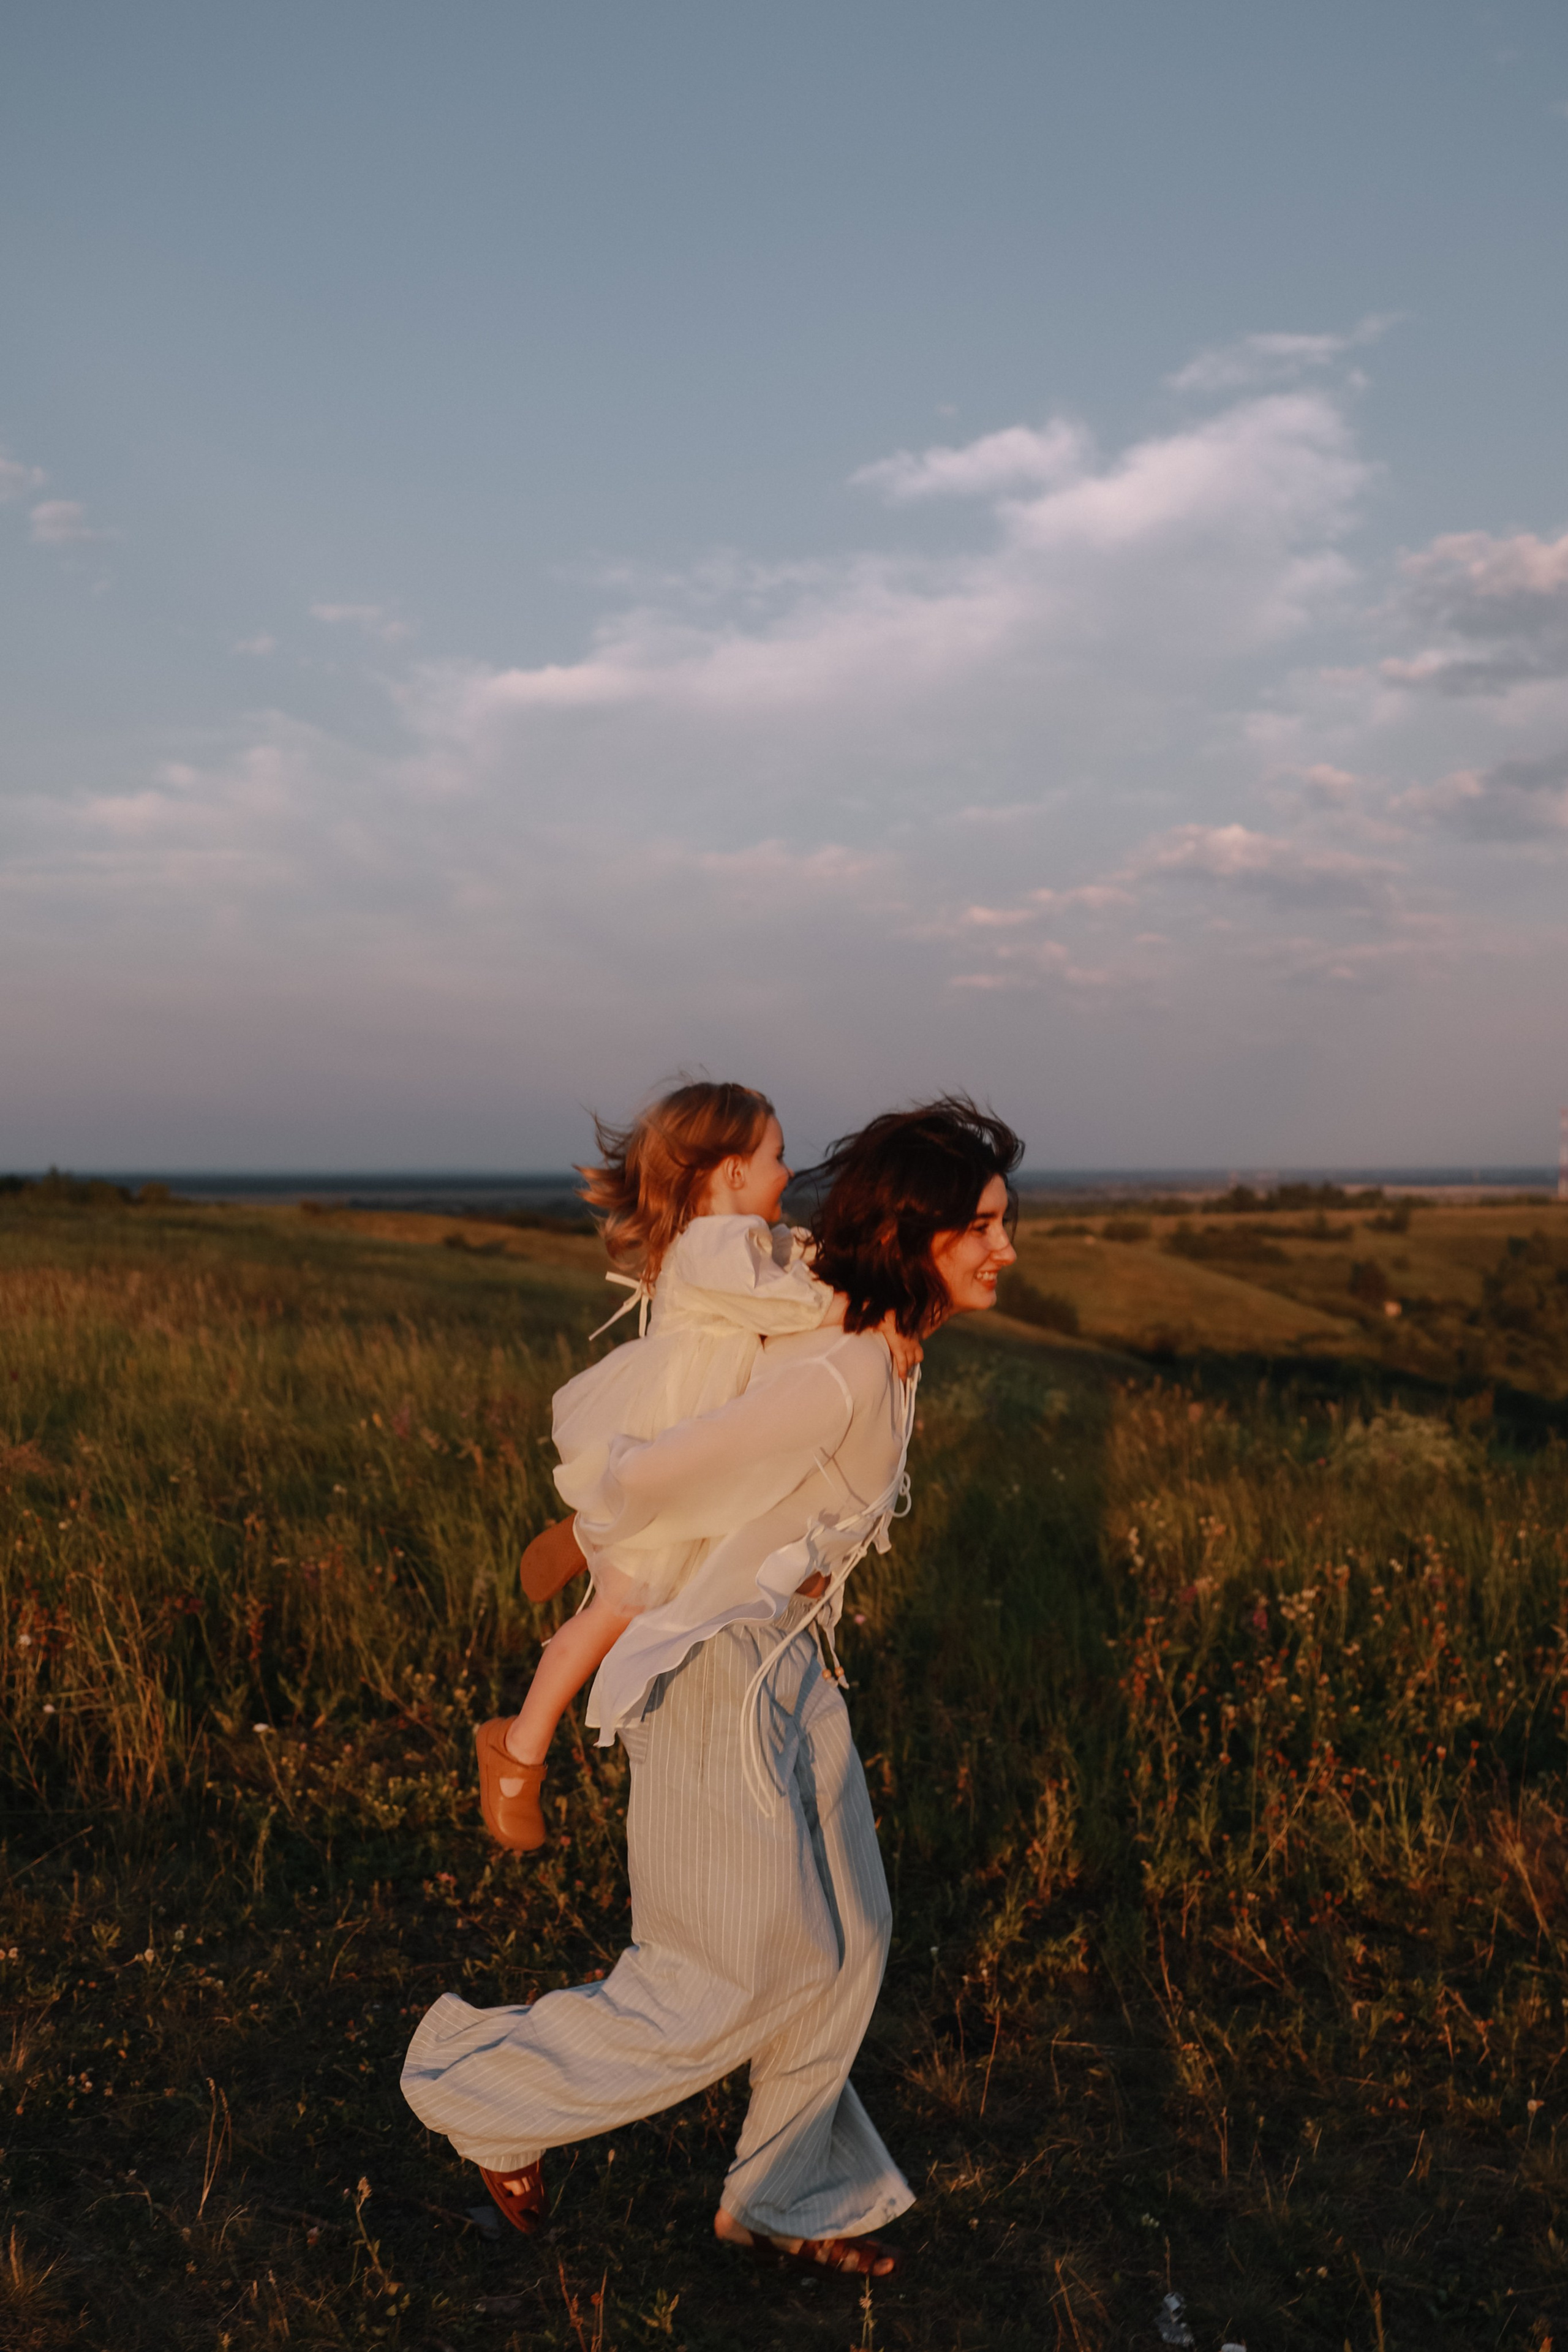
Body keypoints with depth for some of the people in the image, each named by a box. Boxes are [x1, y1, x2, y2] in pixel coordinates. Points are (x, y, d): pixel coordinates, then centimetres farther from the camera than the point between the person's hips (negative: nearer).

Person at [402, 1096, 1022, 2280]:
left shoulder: (880, 1348, 2)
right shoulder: (843, 1373, -28)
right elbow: (653, 1476, -23)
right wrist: (602, 1529, -2)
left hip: (788, 1662, 9)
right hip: (714, 1672, -9)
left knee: (843, 1940, 15)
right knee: (740, 1978, 1)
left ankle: (790, 2198, 34)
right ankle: (492, 2085, 21)